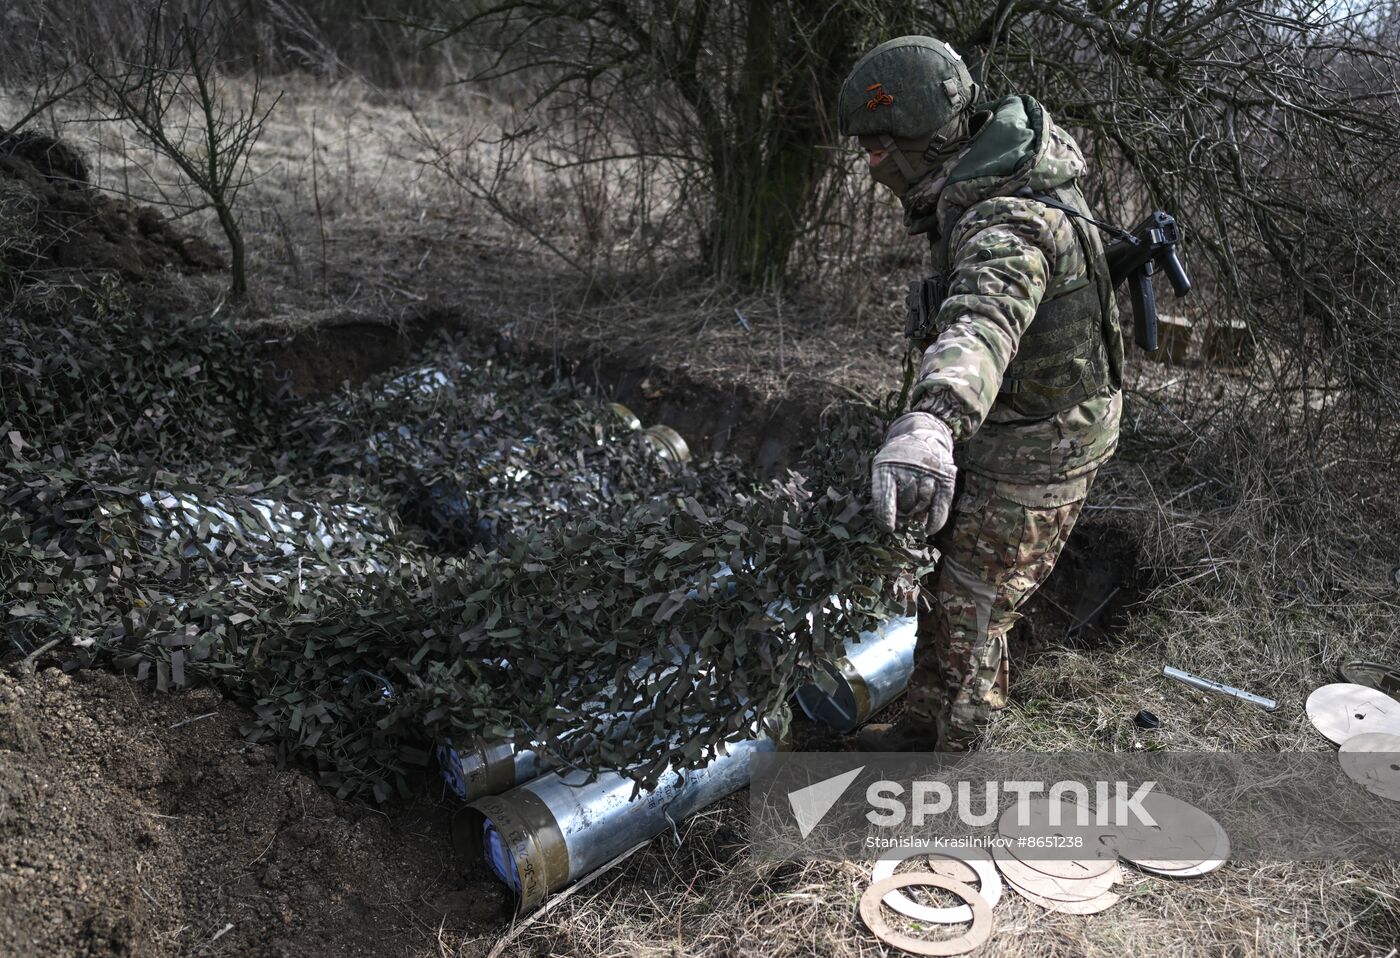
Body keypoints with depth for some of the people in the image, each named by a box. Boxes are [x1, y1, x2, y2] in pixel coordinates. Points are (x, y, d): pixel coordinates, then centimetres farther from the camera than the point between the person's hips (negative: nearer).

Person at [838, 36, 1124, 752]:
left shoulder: (1009, 225, -35)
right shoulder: (996, 175, -1)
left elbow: (984, 321, -58)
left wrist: (930, 423, -77)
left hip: (1031, 465, -10)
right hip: (996, 442, 10)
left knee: (967, 617, 5)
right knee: (945, 589, 24)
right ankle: (920, 726, 44)